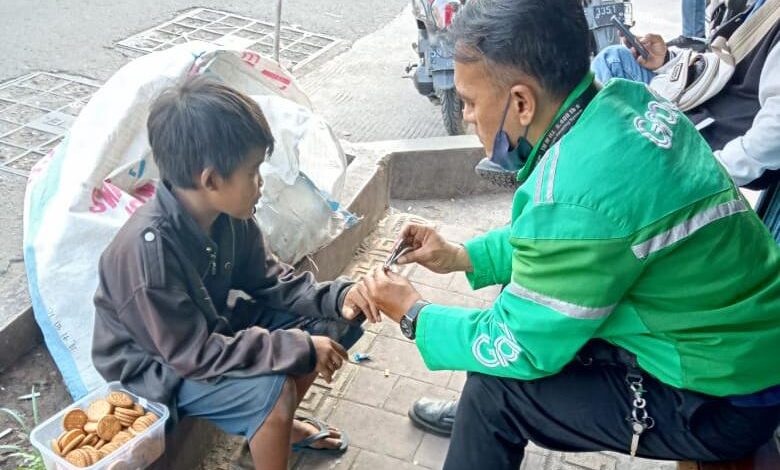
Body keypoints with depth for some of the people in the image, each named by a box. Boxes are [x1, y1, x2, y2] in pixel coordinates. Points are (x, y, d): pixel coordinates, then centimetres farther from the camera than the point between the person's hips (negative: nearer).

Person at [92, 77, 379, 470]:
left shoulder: (228, 214, -13)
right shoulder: (148, 248, -35)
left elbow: (267, 280, -1)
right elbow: (193, 355, -32)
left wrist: (335, 297, -19)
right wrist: (299, 349, -30)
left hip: (209, 330, 8)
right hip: (154, 363, -7)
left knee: (333, 320, 0)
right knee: (270, 389, -31)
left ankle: (281, 424, 19)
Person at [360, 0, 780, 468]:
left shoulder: (571, 196, -32)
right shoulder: (622, 98, -7)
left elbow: (514, 350, -17)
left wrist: (414, 315, -4)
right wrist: (461, 257, 6)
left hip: (726, 394, -8)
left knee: (496, 388, -5)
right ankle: (473, 420, 36)